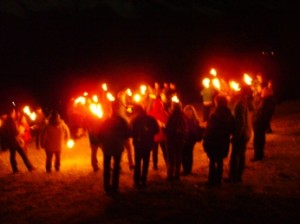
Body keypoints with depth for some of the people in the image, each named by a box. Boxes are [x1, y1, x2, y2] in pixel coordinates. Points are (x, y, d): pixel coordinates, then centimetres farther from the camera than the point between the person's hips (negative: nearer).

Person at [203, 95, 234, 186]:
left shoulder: (214, 116, -19)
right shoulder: (229, 116, 1)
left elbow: (209, 130, -17)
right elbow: (232, 130, 8)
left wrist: (205, 142, -11)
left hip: (213, 142, -5)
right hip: (224, 142, 5)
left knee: (212, 161, 4)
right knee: (220, 161, 14)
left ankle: (212, 180, 5)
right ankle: (218, 180, 18)